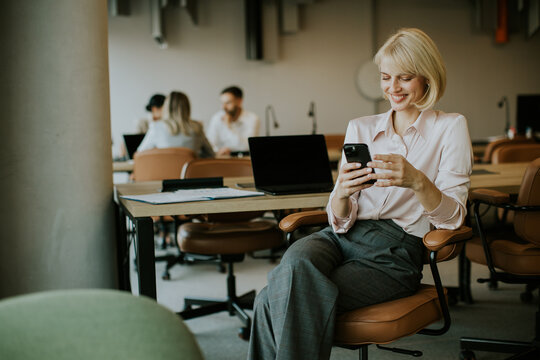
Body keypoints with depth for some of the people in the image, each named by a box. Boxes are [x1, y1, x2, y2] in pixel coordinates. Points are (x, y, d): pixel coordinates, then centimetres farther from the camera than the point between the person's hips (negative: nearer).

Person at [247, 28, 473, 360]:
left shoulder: (450, 127, 5)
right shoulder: (360, 128, 15)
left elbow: (452, 217, -4)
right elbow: (341, 220, 8)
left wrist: (417, 182, -24)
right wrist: (342, 193, -16)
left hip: (395, 251, -4)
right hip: (342, 237, 4)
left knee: (279, 300, -27)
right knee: (296, 261, -33)